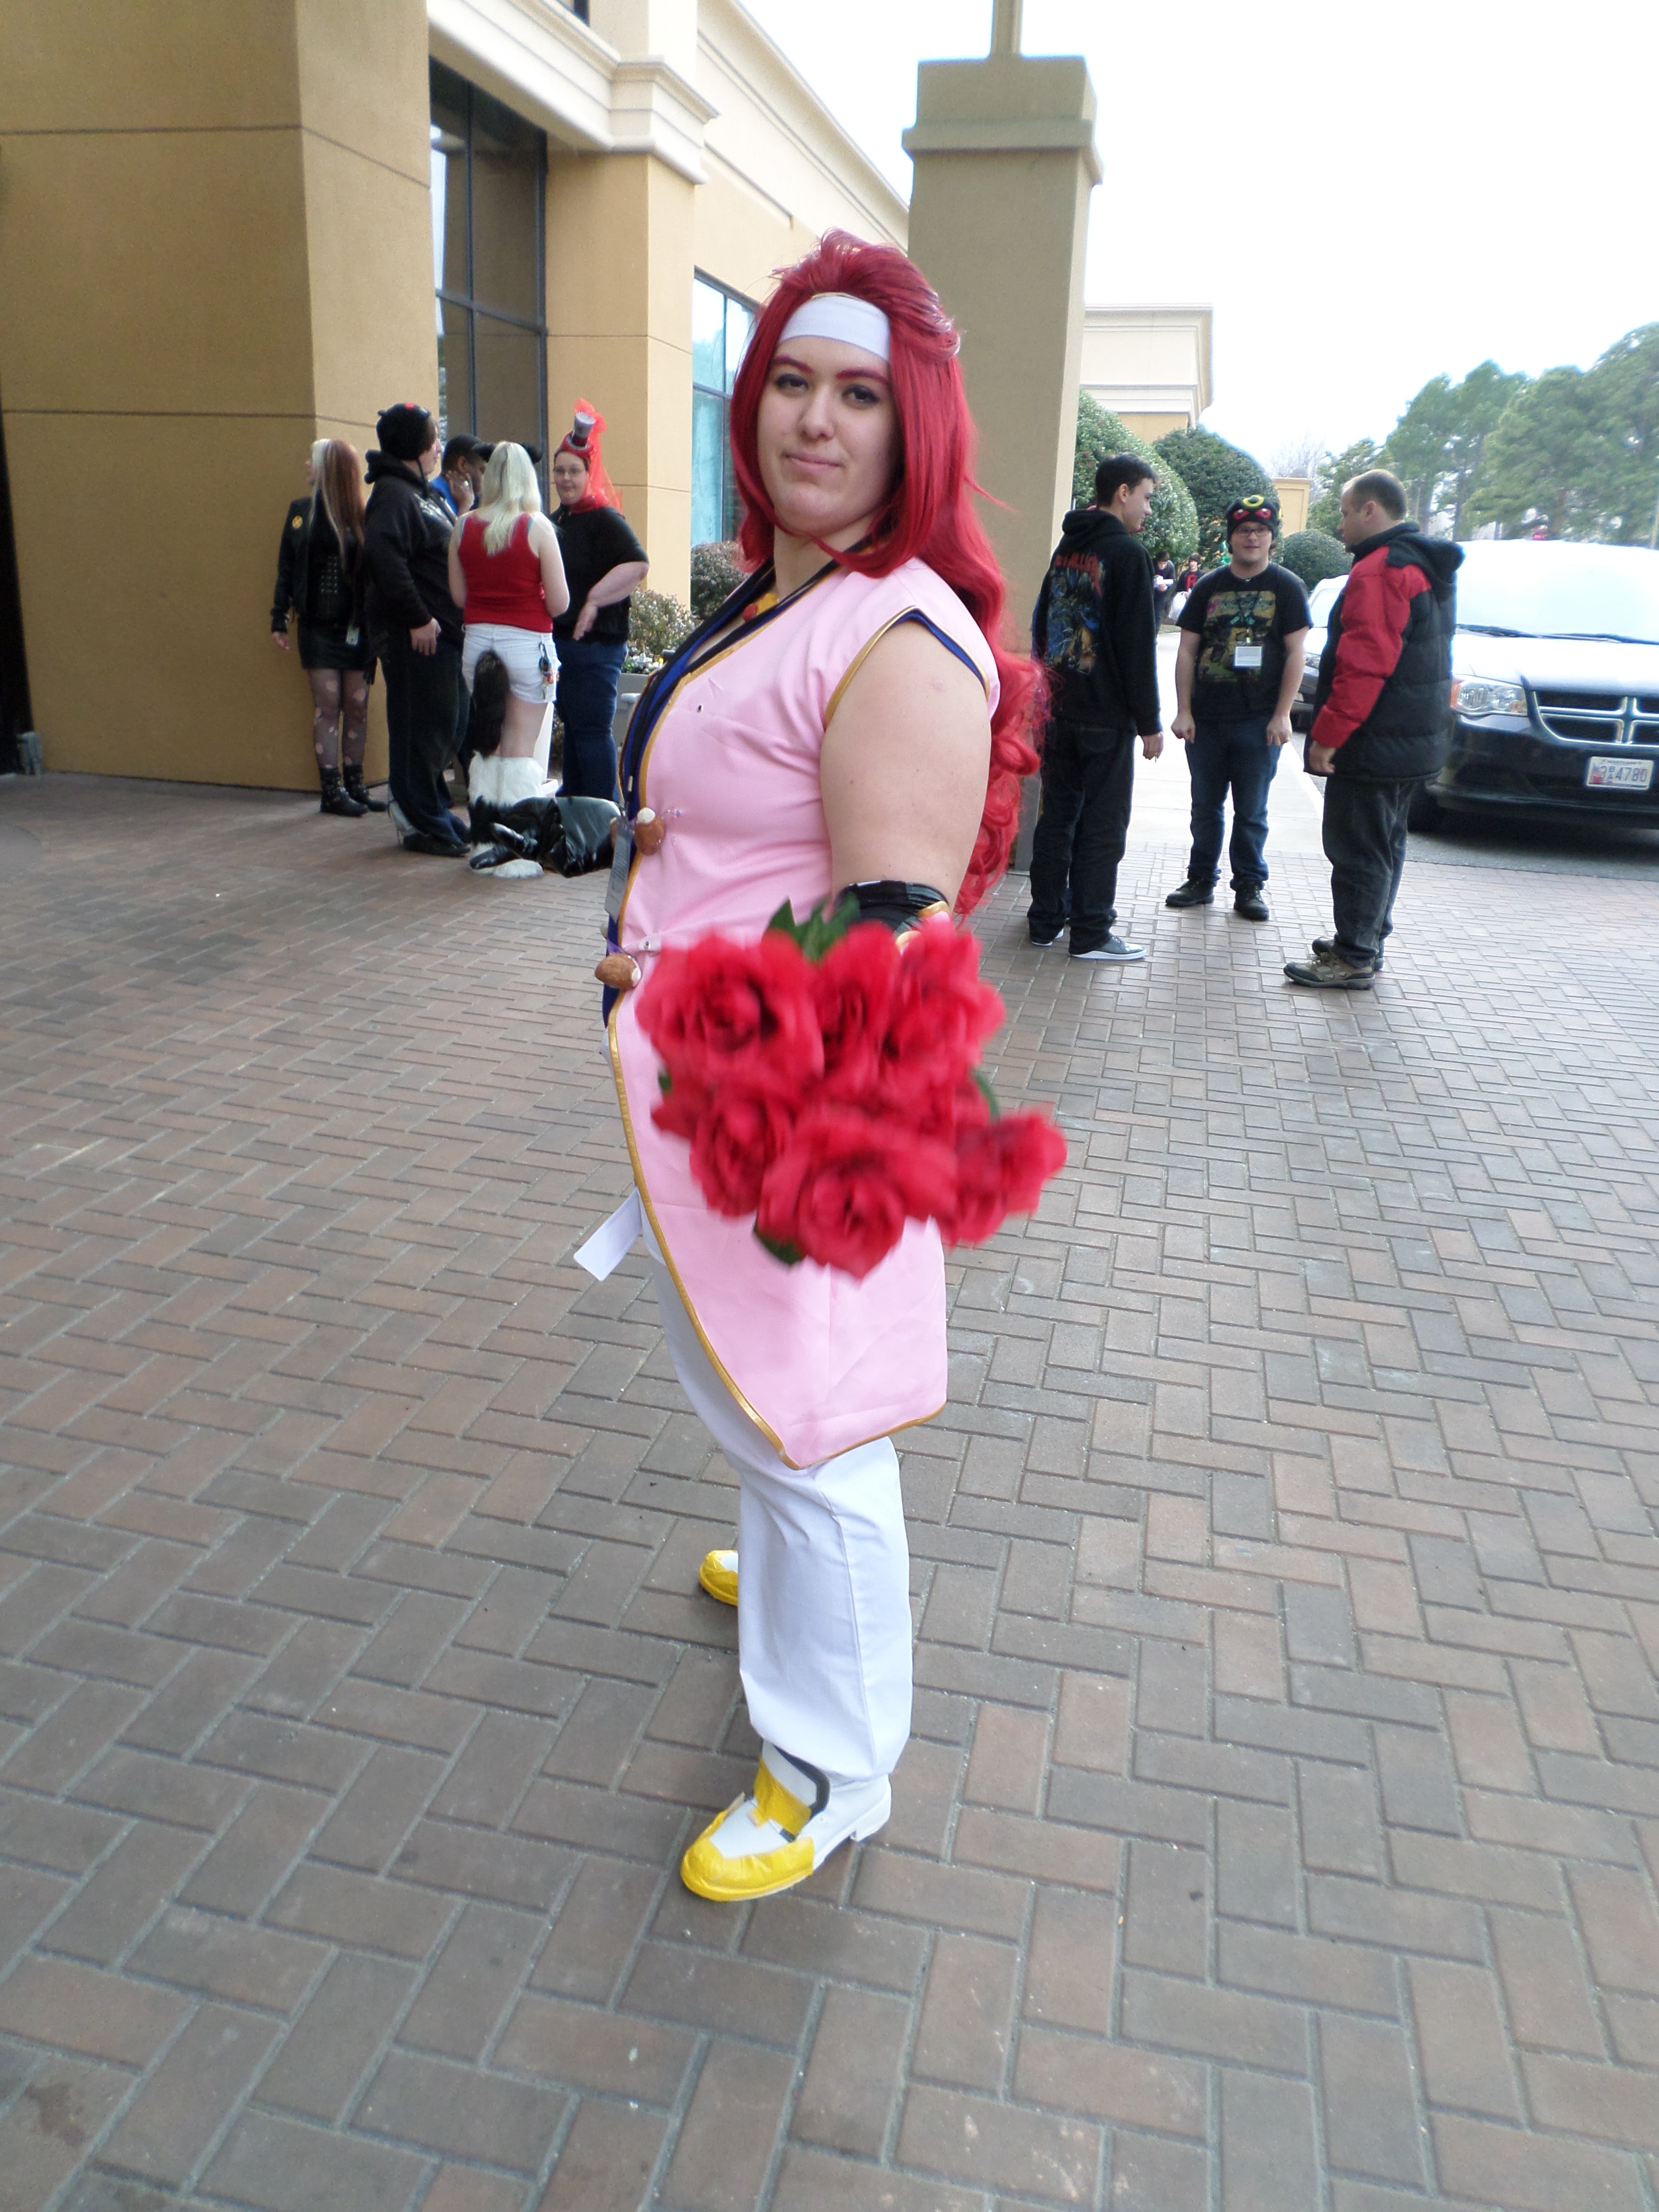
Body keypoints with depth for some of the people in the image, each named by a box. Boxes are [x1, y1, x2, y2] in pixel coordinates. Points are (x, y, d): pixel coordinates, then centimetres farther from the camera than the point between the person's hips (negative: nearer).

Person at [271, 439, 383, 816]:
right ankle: (332, 791, 0)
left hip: (357, 627, 0)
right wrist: (279, 620, 4)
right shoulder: (301, 513, 6)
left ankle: (355, 786, 14)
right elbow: (286, 569, 9)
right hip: (318, 627, 0)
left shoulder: (363, 519, 0)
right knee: (327, 706, -3)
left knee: (357, 707, 5)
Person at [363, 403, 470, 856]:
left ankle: (414, 806, 26)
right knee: (422, 729, -5)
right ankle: (423, 826, 3)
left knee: (446, 728, 14)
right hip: (414, 633, -10)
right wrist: (417, 619, -24)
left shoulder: (423, 493, 20)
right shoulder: (393, 495, -12)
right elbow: (385, 559, -25)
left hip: (440, 629, 10)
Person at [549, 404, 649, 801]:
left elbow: (638, 564, -25)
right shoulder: (557, 521, 18)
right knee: (573, 729, 15)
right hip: (560, 640, 10)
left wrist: (594, 601, -26)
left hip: (594, 642, -10)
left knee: (592, 731, -9)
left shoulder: (604, 519, -10)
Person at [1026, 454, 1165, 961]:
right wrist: (1150, 723, -10)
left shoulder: (1065, 549, 14)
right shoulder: (1128, 553, -10)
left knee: (1056, 816, 12)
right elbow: (1138, 647, -14)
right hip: (1108, 716, -7)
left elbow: (1041, 629, 21)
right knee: (1103, 825, -2)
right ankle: (1091, 933, 0)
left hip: (1059, 711, 7)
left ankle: (1046, 919, 18)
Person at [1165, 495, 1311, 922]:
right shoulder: (1208, 587, 9)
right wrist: (1183, 711, -1)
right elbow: (1187, 651, 8)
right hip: (1206, 720, 3)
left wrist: (1282, 715, -8)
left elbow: (1295, 653, -1)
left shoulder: (1286, 587, 3)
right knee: (1205, 807, 9)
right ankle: (1201, 881, 20)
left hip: (1258, 722, -2)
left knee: (1251, 811, 2)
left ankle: (1250, 886, 12)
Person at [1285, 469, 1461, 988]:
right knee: (1385, 844, 17)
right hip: (1418, 737, 10)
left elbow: (1364, 666, -25)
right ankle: (1367, 941, 28)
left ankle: (1353, 960, 0)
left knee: (1357, 851, -5)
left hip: (1374, 745, -10)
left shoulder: (1378, 572, -17)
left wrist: (1327, 734, -21)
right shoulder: (1427, 566, 16)